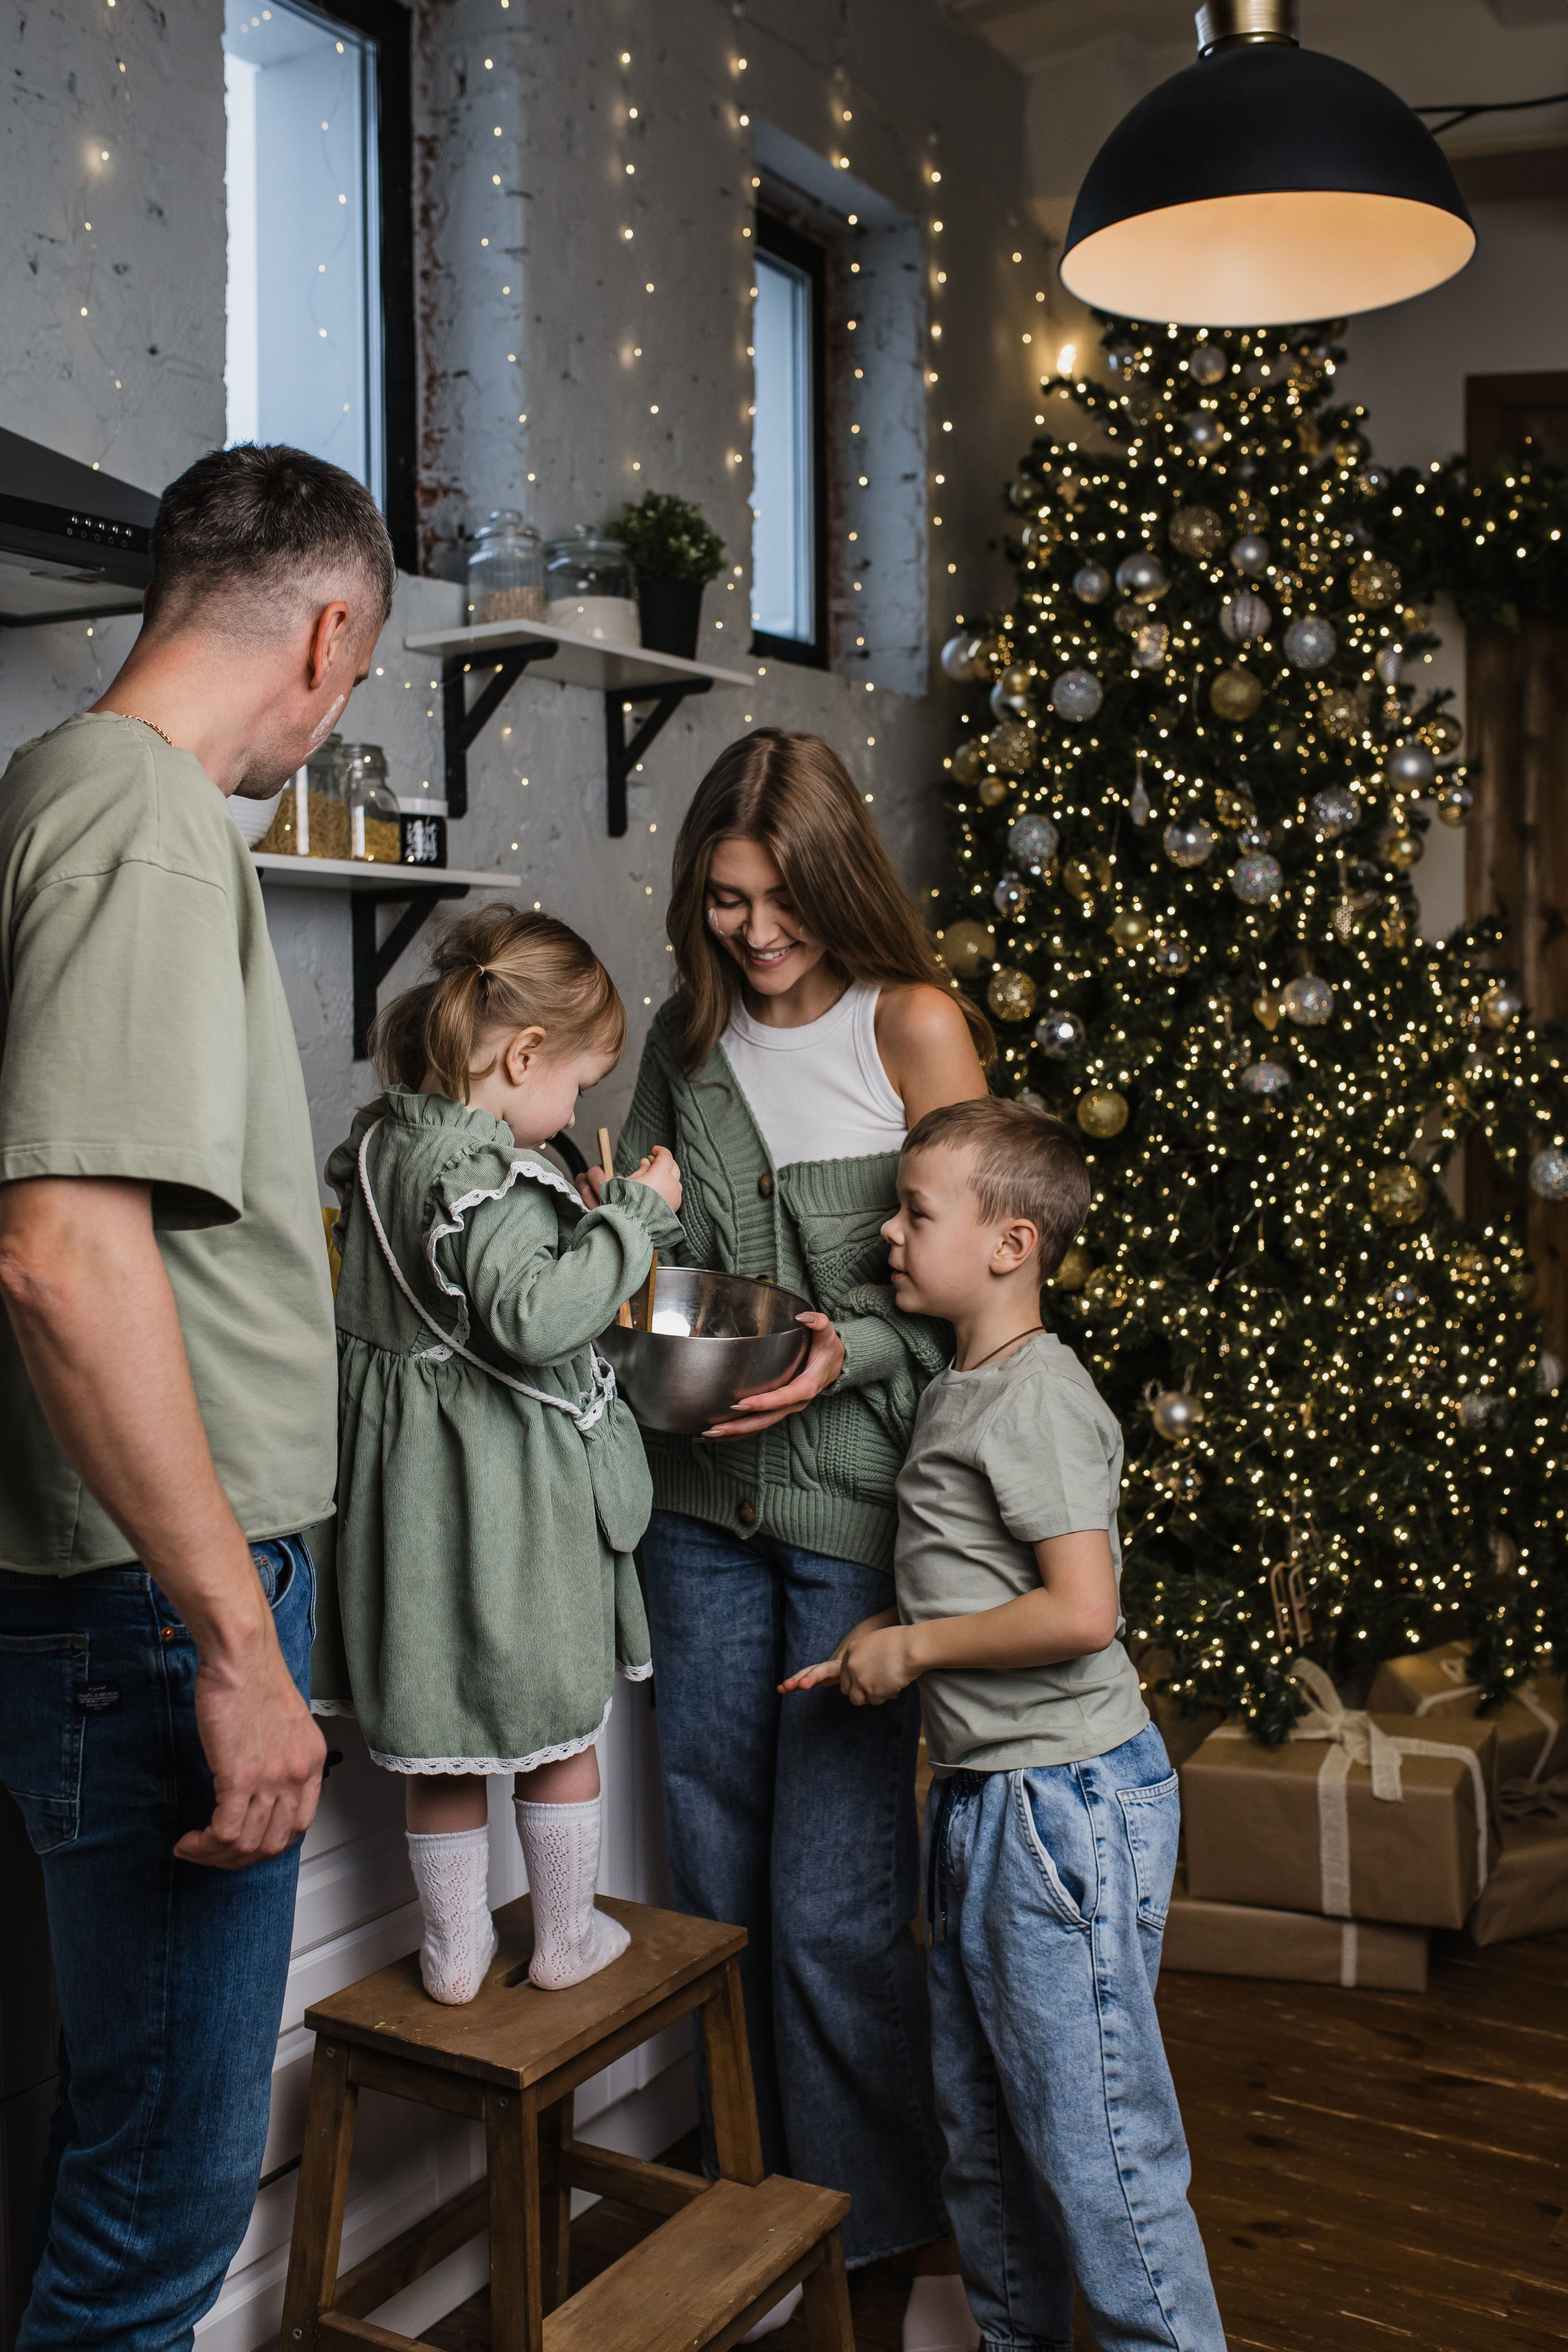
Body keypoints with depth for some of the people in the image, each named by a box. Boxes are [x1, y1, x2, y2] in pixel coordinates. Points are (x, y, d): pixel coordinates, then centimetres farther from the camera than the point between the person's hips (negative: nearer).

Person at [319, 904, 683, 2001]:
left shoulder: (382, 1147, 5)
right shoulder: (485, 1175, -22)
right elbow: (535, 1314, -31)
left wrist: (606, 1219, 14)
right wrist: (633, 1214, -21)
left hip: (414, 1479, 8)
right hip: (514, 1493, -8)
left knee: (439, 1739, 18)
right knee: (562, 1725, 14)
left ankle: (456, 1949, 31)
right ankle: (567, 1935, 30)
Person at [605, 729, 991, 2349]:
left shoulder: (914, 1025, -5)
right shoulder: (689, 1035, 9)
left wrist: (852, 1354, -18)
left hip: (857, 1502, -5)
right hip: (704, 1502, 5)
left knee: (835, 1904, 0)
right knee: (718, 1882, 14)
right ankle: (763, 2202, 34)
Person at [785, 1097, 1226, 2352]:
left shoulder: (1039, 1398, -18)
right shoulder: (956, 1391, 11)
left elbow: (1080, 1612, -27)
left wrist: (913, 1645, -16)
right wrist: (878, 1637, 7)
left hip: (1065, 1799, -10)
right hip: (981, 1794, 10)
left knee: (1091, 2134, 1)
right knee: (980, 2122, 22)